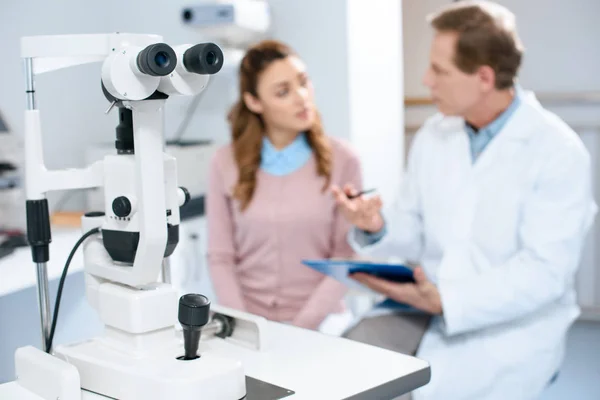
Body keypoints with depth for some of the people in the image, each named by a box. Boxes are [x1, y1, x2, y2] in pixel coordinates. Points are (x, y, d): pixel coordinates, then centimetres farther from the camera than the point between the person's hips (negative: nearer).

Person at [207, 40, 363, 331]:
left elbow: (346, 258, -4)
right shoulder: (226, 163, 1)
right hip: (249, 321, 1)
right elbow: (220, 257, 1)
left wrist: (301, 327, -13)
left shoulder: (341, 160, -2)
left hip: (318, 322, 0)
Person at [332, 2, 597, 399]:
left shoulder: (559, 152, -13)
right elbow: (415, 233, 11)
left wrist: (445, 301, -28)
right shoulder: (433, 135, 6)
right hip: (431, 308, 5)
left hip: (511, 327, -5)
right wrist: (377, 227, -12)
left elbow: (544, 272, -19)